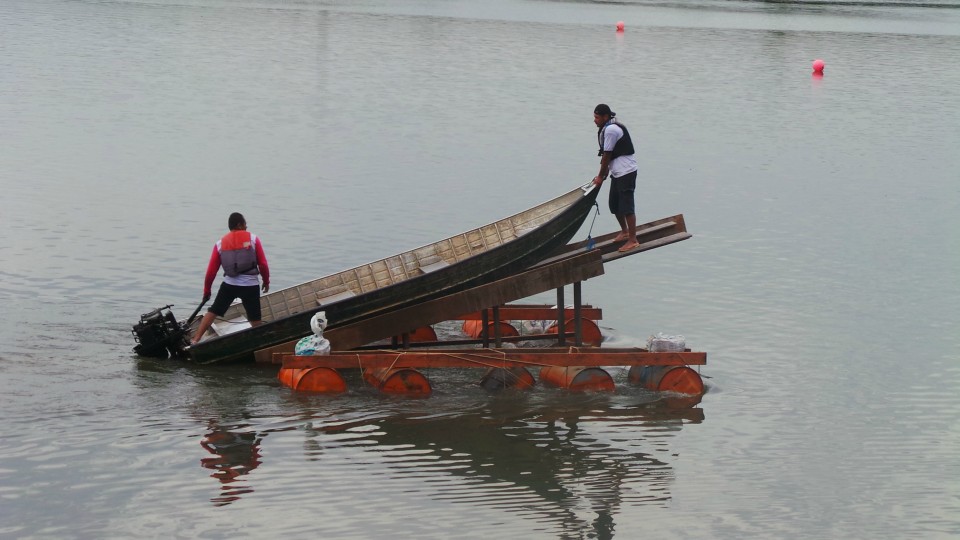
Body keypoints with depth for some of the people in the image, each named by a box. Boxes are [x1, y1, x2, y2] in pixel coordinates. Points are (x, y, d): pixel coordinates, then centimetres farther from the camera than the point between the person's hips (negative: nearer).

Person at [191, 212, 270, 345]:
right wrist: (266, 281, 13)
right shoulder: (253, 239, -2)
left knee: (213, 312, 9)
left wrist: (206, 290, 15)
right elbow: (262, 264, -3)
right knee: (255, 319, 8)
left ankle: (195, 341, 3)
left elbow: (211, 270, 5)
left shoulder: (220, 243, 5)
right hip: (251, 285, -2)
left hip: (229, 284, 2)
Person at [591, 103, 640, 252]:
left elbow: (607, 155, -14)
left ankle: (633, 240, -5)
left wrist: (600, 177, -7)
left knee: (626, 206, -8)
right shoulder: (608, 128, 14)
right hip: (618, 172, 10)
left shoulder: (611, 130, -17)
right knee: (614, 205, 18)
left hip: (626, 171, -10)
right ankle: (624, 231, 35)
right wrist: (604, 174, 13)